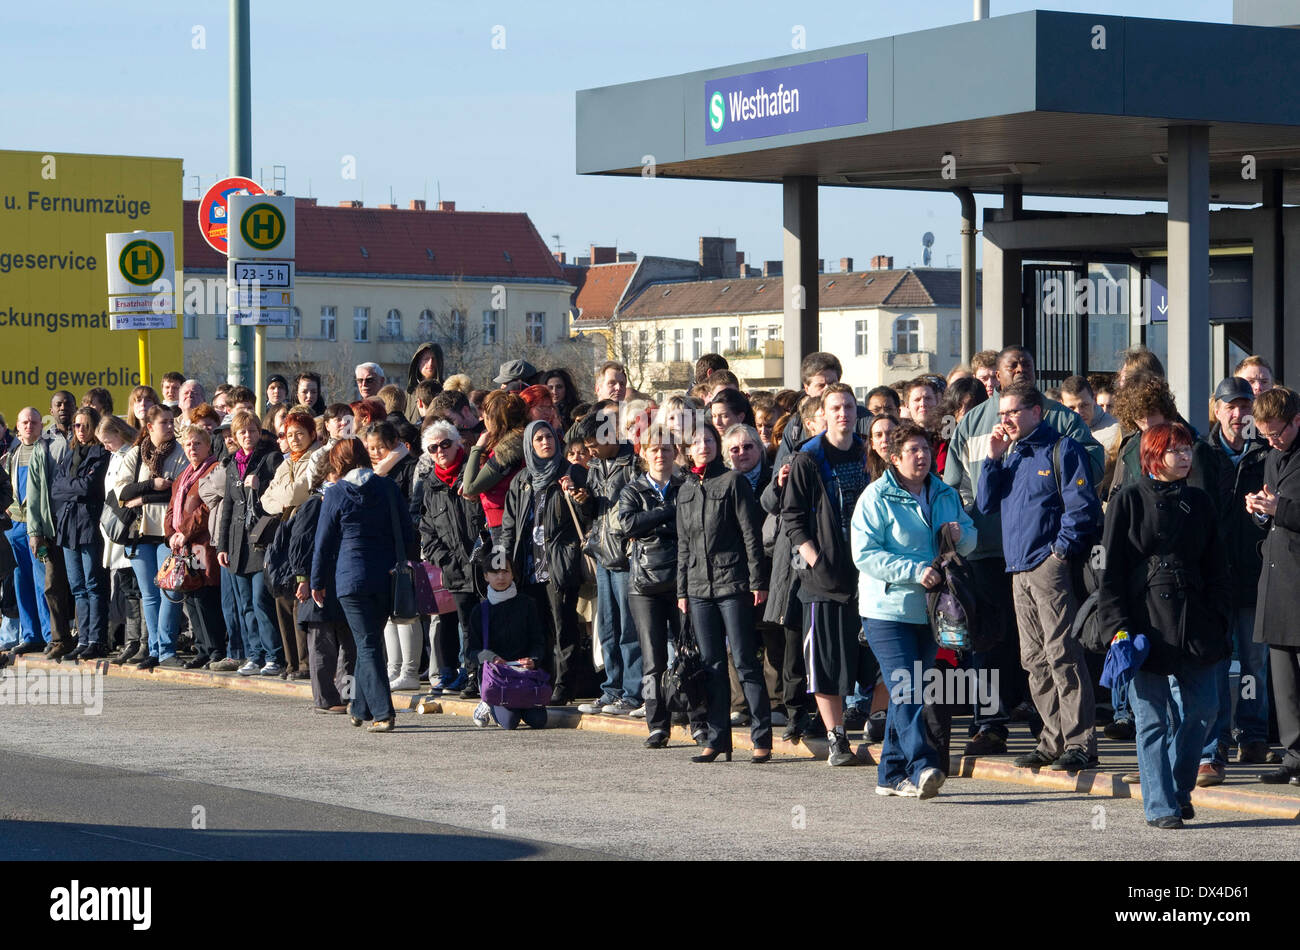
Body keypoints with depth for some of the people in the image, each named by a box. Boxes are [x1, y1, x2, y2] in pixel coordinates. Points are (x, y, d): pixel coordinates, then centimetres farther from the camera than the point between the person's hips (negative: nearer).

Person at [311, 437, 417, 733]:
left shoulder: (336, 494, -4)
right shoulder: (388, 488, 4)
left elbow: (324, 541, 1)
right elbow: (407, 533, 7)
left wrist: (317, 582, 10)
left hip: (352, 578, -4)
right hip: (387, 576, 4)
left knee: (367, 644, -3)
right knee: (371, 640, 17)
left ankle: (383, 713, -13)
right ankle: (360, 707, 26)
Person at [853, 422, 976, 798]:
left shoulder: (945, 495, 12)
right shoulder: (877, 496, -7)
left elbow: (971, 537, 19)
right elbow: (865, 554, -14)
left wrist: (960, 534, -6)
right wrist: (915, 571, -21)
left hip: (928, 610, 6)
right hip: (888, 609, -6)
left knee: (907, 692, 11)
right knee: (906, 691, -16)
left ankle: (892, 774, 18)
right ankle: (922, 767, -25)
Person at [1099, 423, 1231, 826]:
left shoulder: (1199, 503, 13)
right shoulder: (1129, 501, 0)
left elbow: (1216, 567, 16)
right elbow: (1111, 568, -1)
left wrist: (1218, 618, 6)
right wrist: (1118, 624, -9)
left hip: (1194, 623, 4)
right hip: (1145, 622, -4)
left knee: (1201, 710, 3)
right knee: (1153, 717, -2)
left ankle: (1179, 791, 22)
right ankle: (1160, 806, 4)